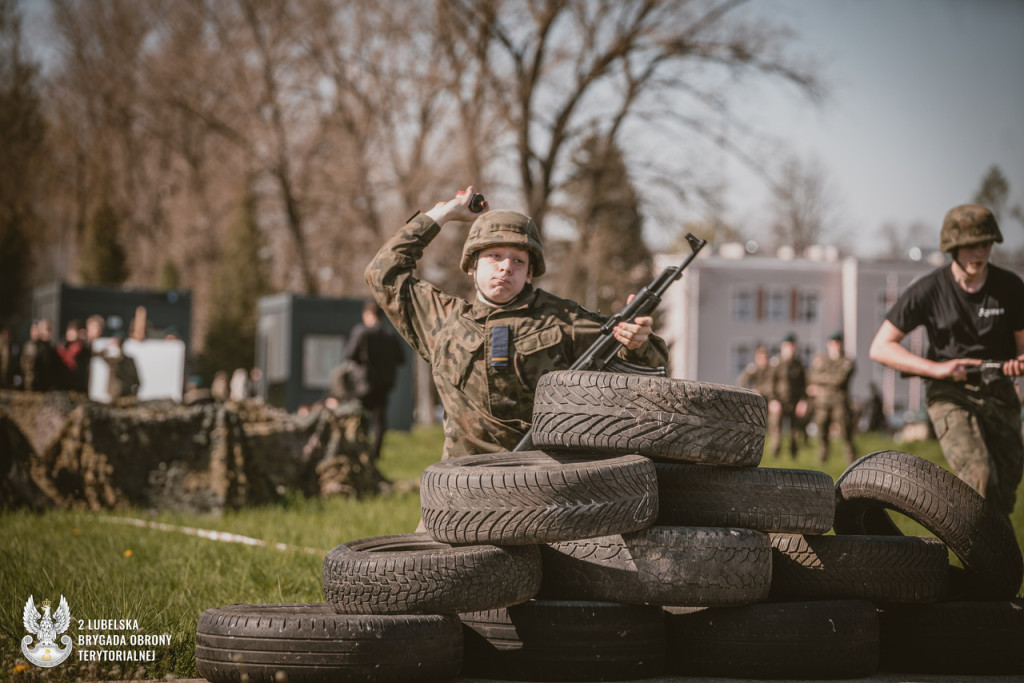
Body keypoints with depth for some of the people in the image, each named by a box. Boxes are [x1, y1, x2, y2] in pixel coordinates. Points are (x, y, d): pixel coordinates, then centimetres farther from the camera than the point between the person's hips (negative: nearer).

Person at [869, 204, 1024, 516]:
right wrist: (937, 369, -18)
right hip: (950, 395, -3)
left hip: (999, 393, 3)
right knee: (979, 475, -25)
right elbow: (880, 348, -7)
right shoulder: (928, 290, -9)